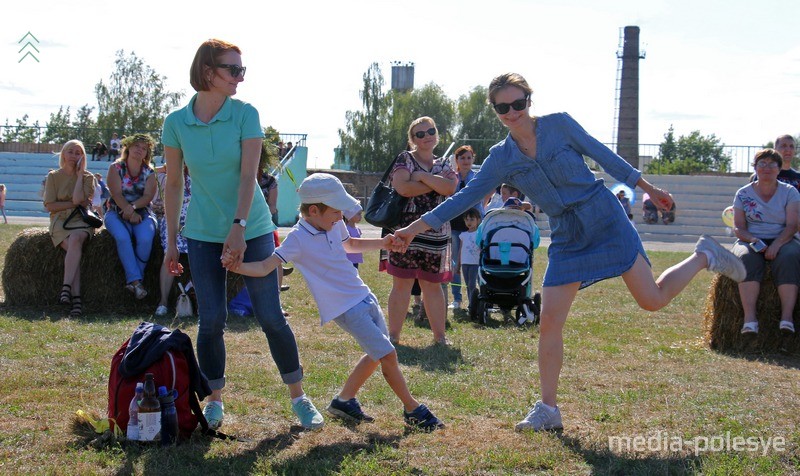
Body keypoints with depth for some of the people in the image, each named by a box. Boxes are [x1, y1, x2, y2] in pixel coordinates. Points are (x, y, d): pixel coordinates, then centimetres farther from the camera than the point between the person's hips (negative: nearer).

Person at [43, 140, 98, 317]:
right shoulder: (53, 176, 9)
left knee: (76, 239, -36)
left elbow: (78, 199, -10)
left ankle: (66, 287, -43)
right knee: (73, 247, -31)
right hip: (60, 222, 0)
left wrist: (80, 175, -3)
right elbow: (50, 206, 1)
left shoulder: (88, 177, 8)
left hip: (82, 222, 0)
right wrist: (75, 203, -6)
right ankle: (76, 298, -40)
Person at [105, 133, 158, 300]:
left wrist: (133, 207, -21)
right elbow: (116, 194, -7)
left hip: (142, 213, 1)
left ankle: (132, 281, -21)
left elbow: (148, 196, -3)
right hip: (117, 212, -1)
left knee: (145, 238, -30)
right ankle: (135, 281, -35)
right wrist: (130, 212, -19)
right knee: (123, 237, -33)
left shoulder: (149, 173, 10)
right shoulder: (116, 168, 4)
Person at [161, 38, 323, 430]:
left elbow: (248, 175, -14)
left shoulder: (245, 115, -7)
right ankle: (214, 401, 17)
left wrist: (239, 226, -24)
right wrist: (171, 241, 4)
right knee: (211, 320, 0)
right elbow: (173, 184, 4)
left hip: (252, 229, -1)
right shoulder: (176, 123, -3)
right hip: (203, 235, 1)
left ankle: (298, 398, 12)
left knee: (271, 317, -1)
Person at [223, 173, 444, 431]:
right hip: (346, 308, -8)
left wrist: (382, 243, 14)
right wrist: (238, 267, -45)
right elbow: (265, 267, -26)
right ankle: (413, 410, 6)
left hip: (365, 296, 8)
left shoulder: (334, 225, 3)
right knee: (388, 355, -9)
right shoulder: (298, 239, -19)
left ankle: (344, 400, 32)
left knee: (376, 355, 17)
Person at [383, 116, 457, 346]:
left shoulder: (443, 165, 14)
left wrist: (422, 176, -11)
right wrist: (436, 183, -8)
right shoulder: (405, 159, 3)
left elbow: (451, 187, -8)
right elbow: (402, 188, -16)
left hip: (435, 233, 4)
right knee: (402, 284, -2)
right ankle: (393, 335, 5)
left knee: (433, 285, 8)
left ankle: (439, 336, 13)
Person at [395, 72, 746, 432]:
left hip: (605, 220, -3)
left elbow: (603, 156, 2)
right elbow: (466, 197, 1)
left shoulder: (559, 124, -6)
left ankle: (704, 257, 23)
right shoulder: (501, 158, 1)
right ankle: (548, 410, 5)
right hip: (566, 239, 3)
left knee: (652, 300, -6)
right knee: (549, 323, -5)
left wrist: (649, 189, 9)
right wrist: (415, 227, -5)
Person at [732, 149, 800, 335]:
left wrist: (777, 244, -23)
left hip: (781, 240, 0)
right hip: (752, 241, 0)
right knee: (747, 257, -35)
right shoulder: (744, 194, 9)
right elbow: (738, 227, 5)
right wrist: (752, 240, -17)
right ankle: (749, 317, -44)